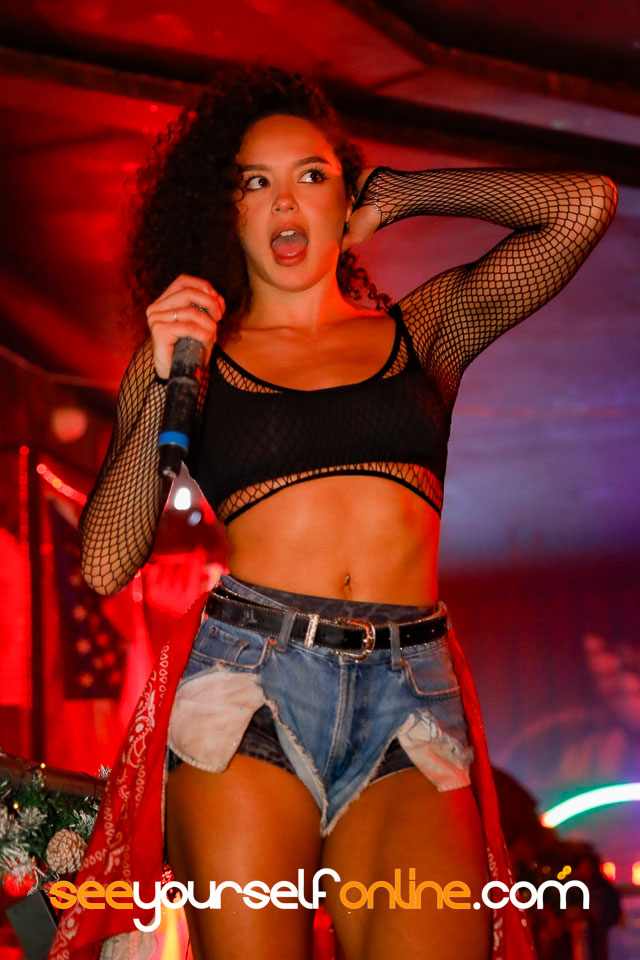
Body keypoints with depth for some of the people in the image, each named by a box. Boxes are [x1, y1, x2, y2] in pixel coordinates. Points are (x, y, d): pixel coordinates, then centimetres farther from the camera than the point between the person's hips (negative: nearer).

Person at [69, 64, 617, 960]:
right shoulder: (187, 353, 16)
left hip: (412, 699, 1)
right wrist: (163, 381, -2)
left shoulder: (422, 329, 18)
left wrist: (397, 197, 18)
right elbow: (104, 564, 7)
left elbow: (584, 204, 10)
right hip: (249, 682, 0)